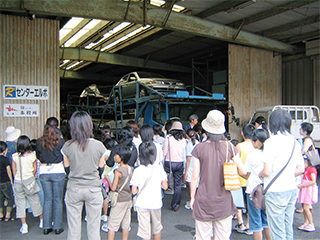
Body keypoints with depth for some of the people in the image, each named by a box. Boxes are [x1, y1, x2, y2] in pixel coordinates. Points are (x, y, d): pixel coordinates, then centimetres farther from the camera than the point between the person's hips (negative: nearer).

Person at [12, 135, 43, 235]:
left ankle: (24, 225, 8)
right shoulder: (32, 155, -8)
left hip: (18, 181, 0)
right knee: (35, 201, 12)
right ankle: (42, 221, 26)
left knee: (20, 203, 9)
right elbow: (35, 169, 1)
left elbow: (14, 170, 2)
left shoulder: (14, 156, -5)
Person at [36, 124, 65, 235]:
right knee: (57, 200, 5)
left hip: (43, 172, 3)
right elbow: (65, 157, 1)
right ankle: (57, 227, 9)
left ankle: (46, 227, 15)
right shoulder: (60, 141, -6)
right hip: (58, 171, -3)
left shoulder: (39, 142, 2)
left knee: (47, 199, 10)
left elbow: (38, 156, 13)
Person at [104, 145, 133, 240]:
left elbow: (113, 188, -18)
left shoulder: (118, 171, -19)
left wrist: (108, 179, -3)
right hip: (128, 199, 7)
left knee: (112, 225, 4)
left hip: (119, 201, -7)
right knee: (125, 225, 15)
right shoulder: (131, 169, 1)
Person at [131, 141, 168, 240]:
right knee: (157, 229, 23)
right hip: (156, 203, 2)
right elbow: (165, 186, -3)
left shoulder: (138, 171, -13)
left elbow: (134, 191, -11)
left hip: (142, 205, -2)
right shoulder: (159, 168, -8)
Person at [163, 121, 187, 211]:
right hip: (179, 163, 3)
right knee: (178, 185, 8)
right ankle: (175, 206, 16)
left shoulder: (168, 138, -7)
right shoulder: (183, 140, 2)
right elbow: (184, 154, 9)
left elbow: (165, 152, -4)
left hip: (169, 162, -3)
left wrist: (163, 160, 9)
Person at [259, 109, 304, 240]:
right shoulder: (294, 141, 8)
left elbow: (267, 171, -19)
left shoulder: (271, 141, -15)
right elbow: (301, 169, 14)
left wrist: (260, 174, 2)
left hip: (276, 191, -8)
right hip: (292, 189, 8)